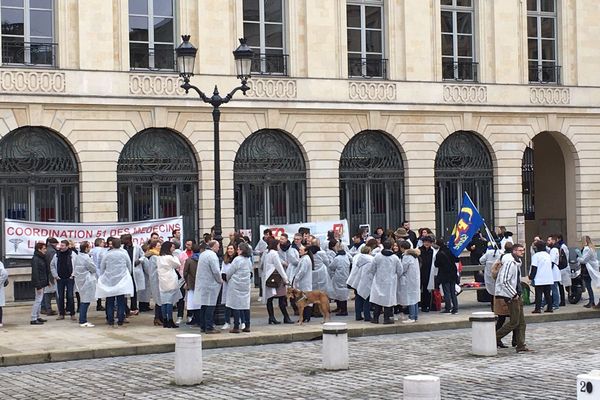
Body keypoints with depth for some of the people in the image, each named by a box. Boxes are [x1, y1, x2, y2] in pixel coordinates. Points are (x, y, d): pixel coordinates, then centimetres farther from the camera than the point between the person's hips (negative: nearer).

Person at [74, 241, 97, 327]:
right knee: (86, 301, -5)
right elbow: (93, 268, -11)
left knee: (84, 301, 15)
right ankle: (83, 321, -4)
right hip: (87, 281, -10)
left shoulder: (78, 256, 9)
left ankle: (83, 320, 18)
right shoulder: (86, 258, -19)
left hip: (80, 280, 10)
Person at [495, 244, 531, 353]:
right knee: (514, 322, -8)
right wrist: (514, 295, -19)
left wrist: (518, 294, 16)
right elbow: (504, 281, -24)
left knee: (521, 322, 8)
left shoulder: (517, 262, 14)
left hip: (516, 295, 10)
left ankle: (521, 346, 10)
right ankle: (495, 337, 1)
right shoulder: (509, 263, -18)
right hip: (511, 296, -10)